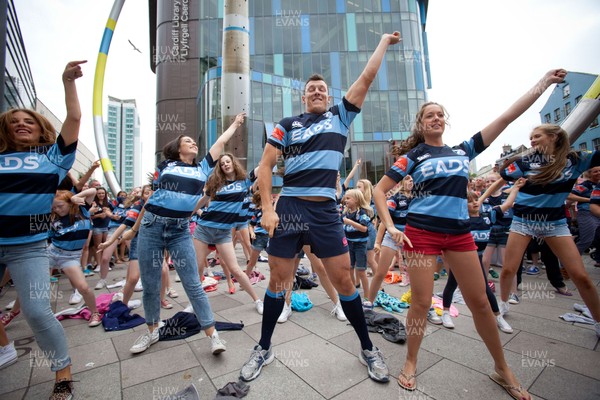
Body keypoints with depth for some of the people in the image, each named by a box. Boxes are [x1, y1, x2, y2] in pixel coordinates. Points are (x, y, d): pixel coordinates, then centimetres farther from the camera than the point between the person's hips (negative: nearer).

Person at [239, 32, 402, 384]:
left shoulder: (340, 116, 15)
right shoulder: (287, 125, 10)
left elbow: (367, 78, 16)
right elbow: (266, 166, 4)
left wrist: (384, 42, 27)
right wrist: (267, 208, -5)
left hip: (326, 212, 0)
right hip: (289, 209, 0)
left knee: (344, 280, 4)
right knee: (278, 279, 8)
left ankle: (368, 349, 27)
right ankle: (264, 348, 29)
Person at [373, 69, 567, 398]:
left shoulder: (463, 150, 14)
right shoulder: (413, 156, 2)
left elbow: (506, 117, 13)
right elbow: (379, 190, -3)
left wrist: (543, 83, 13)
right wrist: (390, 227, -11)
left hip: (460, 233, 4)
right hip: (422, 232, -4)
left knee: (480, 302, 10)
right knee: (421, 303, 0)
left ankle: (502, 369, 31)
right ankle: (410, 363, 21)